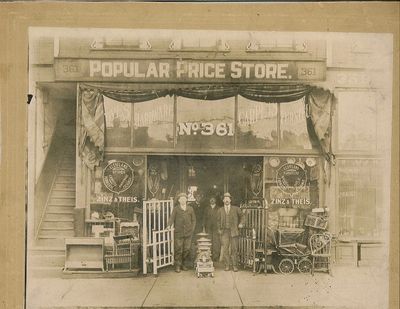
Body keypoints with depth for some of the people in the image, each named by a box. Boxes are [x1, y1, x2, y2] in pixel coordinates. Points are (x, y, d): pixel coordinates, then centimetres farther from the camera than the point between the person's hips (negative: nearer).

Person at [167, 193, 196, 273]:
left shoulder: (190, 209, 10)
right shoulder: (176, 209, 3)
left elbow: (193, 220, 14)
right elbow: (172, 218, -6)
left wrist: (192, 229, 5)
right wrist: (169, 225, -23)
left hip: (188, 234, 3)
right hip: (178, 233, -3)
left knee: (187, 249, 5)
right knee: (178, 250, -2)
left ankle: (182, 263, 23)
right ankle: (177, 266, 8)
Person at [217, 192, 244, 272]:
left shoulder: (236, 209, 5)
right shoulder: (220, 210, 10)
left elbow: (241, 216, 19)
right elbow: (219, 220, 20)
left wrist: (240, 223, 6)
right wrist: (220, 229, 12)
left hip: (234, 231, -1)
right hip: (224, 232, 1)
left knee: (234, 249, -2)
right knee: (225, 249, -5)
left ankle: (235, 266, 6)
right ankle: (227, 265, 5)